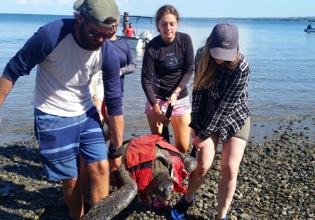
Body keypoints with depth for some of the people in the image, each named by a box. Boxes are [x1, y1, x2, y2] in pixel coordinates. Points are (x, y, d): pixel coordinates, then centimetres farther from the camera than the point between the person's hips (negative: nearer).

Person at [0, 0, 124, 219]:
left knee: (101, 167, -4)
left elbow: (115, 103, -7)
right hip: (53, 118, -3)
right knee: (71, 178, 3)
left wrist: (118, 149, -2)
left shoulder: (108, 54, -16)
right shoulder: (50, 35, -27)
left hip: (86, 113, 4)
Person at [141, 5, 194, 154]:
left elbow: (189, 69, -4)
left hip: (181, 97, 2)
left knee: (183, 146, 3)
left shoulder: (185, 40, -9)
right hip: (157, 97, -2)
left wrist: (176, 92, -16)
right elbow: (146, 80, -14)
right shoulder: (152, 47, -16)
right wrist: (157, 109, -17)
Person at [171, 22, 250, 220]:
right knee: (203, 165, -1)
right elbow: (199, 90, -8)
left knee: (230, 169, -5)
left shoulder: (241, 68, -28)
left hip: (235, 118, -2)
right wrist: (195, 124, -10)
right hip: (209, 116, 3)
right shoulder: (202, 56, -14)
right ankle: (187, 200, 27)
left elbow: (226, 106, -25)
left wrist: (203, 134, -20)